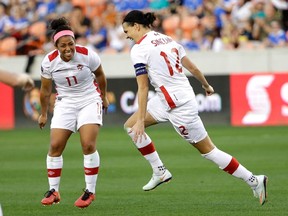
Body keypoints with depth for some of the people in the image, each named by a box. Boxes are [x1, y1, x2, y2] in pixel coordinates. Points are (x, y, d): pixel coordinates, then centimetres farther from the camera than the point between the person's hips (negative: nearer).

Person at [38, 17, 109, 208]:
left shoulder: (87, 55, -18)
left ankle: (90, 191, -5)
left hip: (90, 101, -2)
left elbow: (100, 75, 3)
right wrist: (43, 114, 12)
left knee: (88, 145, -16)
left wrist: (104, 97, 16)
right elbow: (45, 90, 3)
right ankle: (53, 191, 7)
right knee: (55, 146, -5)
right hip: (65, 104, 2)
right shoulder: (49, 62, -13)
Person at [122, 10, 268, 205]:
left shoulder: (139, 49, -12)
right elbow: (192, 68, 14)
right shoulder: (168, 40, 11)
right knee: (130, 125, 12)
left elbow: (143, 88, -15)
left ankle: (254, 181, 6)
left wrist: (141, 120, -13)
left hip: (179, 105, -9)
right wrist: (207, 85, 31)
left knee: (208, 150, 0)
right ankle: (159, 171, 13)